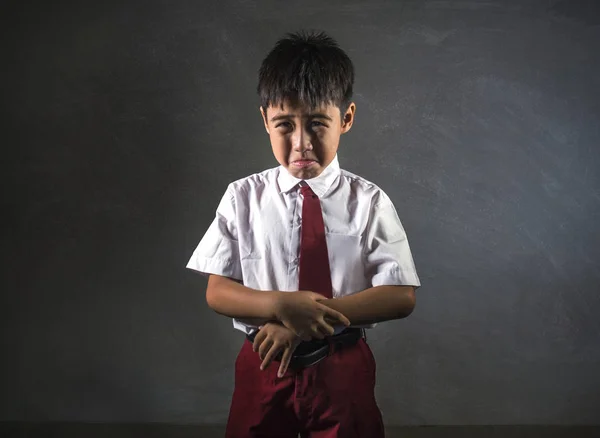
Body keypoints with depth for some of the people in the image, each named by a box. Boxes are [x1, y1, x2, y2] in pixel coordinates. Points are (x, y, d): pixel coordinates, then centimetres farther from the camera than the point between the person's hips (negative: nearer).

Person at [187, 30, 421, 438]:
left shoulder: (368, 201, -8)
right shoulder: (243, 197, -5)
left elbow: (400, 296, -12)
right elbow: (217, 292, -5)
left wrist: (308, 318, -21)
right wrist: (282, 305, -24)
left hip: (343, 368, -1)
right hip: (265, 364, 1)